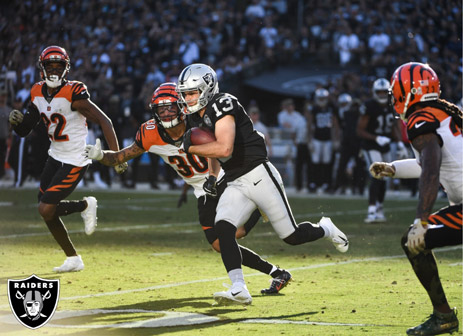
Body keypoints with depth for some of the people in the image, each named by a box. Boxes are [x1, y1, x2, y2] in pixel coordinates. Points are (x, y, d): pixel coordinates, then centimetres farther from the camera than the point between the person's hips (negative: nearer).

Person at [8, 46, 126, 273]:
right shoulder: (38, 93, 3)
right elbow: (24, 131, 8)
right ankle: (73, 259, 22)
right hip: (55, 157, 8)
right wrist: (16, 120, -15)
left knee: (46, 209, -14)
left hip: (75, 162, -8)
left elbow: (104, 121, -18)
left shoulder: (73, 94, -19)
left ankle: (86, 205, 13)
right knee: (47, 212, 8)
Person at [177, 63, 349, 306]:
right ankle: (239, 290, -24)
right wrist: (212, 177, 18)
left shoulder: (222, 105, -18)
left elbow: (224, 149, -29)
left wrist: (190, 148, -19)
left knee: (292, 236, 1)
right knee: (223, 229, -19)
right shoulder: (196, 117, 10)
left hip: (259, 176, -7)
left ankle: (326, 229, 33)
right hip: (235, 185, 7)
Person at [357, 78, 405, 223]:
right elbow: (360, 131, -16)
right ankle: (372, 212, -22)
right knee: (377, 177, -19)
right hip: (371, 147, -7)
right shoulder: (369, 107, -18)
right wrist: (376, 138, -27)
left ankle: (379, 210, 28)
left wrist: (399, 142, 3)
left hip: (385, 147, 7)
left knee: (383, 180, 12)